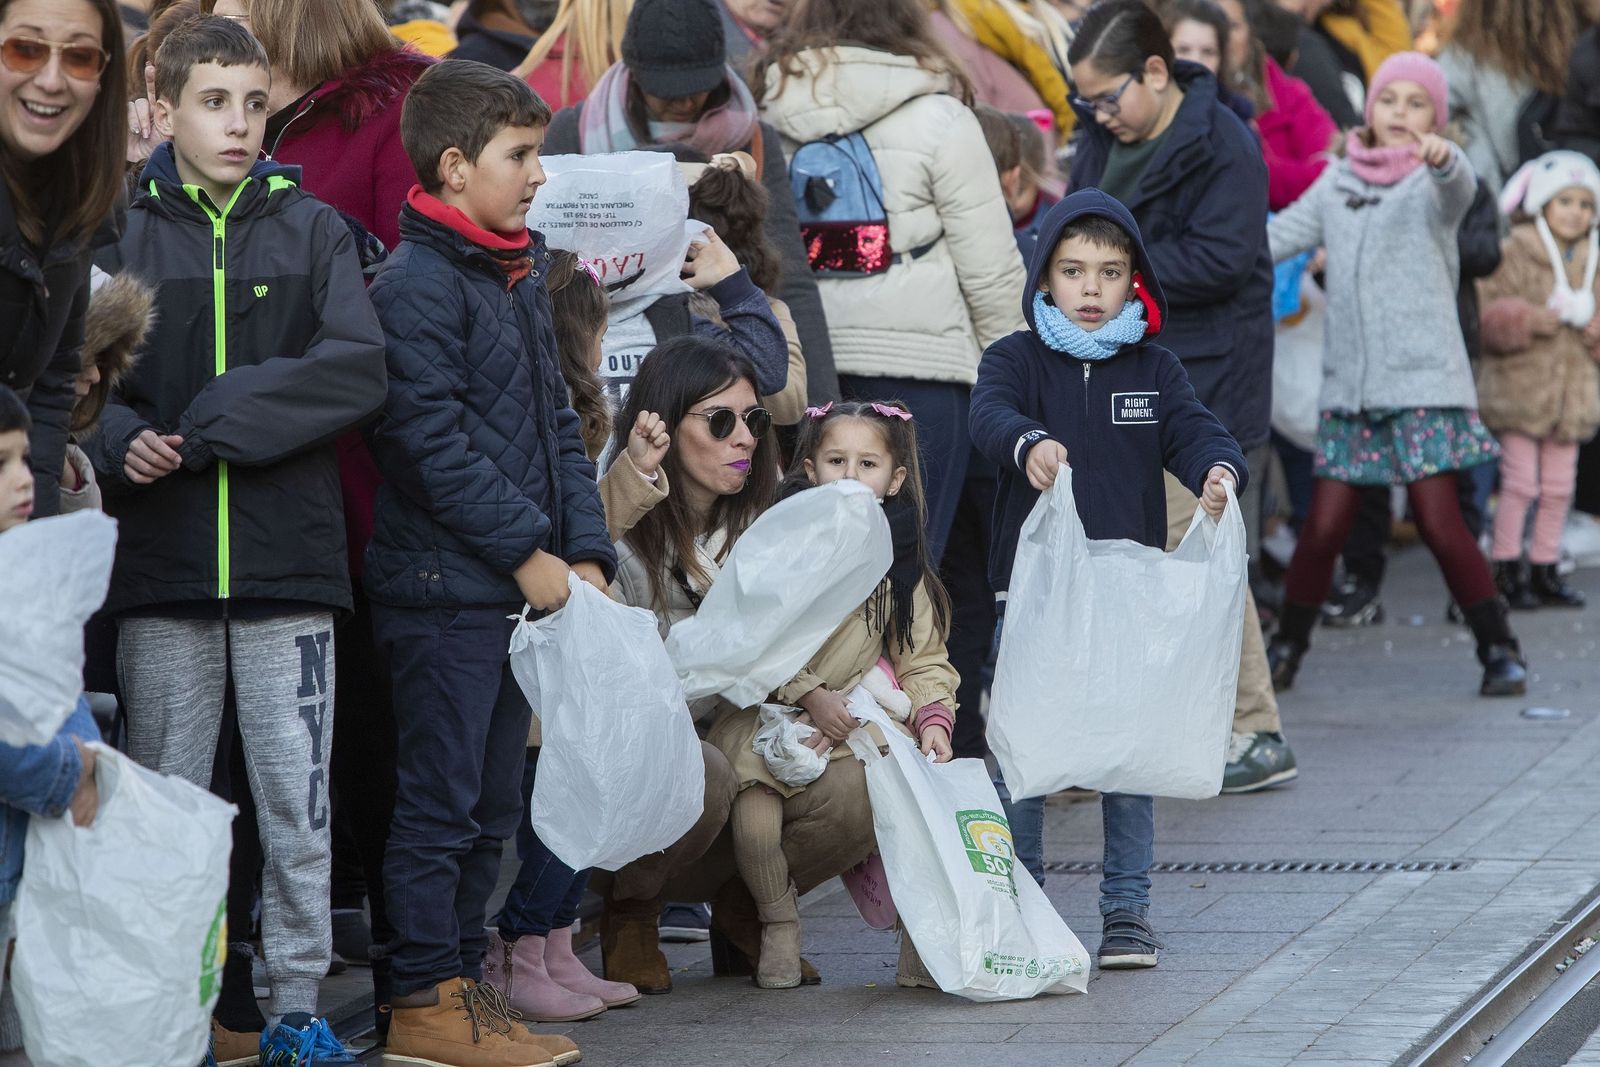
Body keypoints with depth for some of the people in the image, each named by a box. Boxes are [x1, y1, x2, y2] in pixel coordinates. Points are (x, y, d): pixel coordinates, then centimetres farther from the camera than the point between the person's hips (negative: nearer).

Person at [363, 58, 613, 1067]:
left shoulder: (523, 276, 15)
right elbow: (433, 442, -18)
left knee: (493, 804, 13)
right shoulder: (416, 285, -13)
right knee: (442, 797, -4)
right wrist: (525, 552, -16)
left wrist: (587, 549, 8)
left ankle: (466, 974, 21)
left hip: (527, 583, 9)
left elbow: (557, 421, 19)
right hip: (445, 585, -9)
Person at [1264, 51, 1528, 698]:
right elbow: (1282, 235, 16)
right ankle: (1287, 647, 15)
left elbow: (1457, 191, -25)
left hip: (1423, 381, -4)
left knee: (1439, 523, -9)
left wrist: (1441, 157, -48)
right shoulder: (1339, 182, 13)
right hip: (1349, 383, 4)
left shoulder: (1430, 183, -1)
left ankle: (1500, 650, 3)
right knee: (1324, 527, 0)